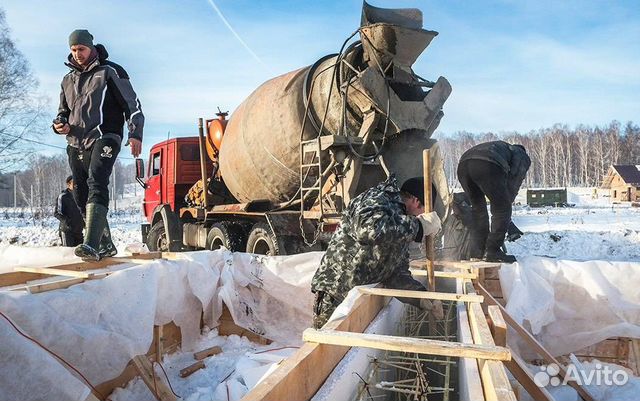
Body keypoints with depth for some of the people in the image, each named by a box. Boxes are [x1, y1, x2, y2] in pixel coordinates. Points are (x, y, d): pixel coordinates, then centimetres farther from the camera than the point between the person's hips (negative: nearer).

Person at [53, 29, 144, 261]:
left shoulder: (110, 71, 2)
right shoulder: (68, 79, 20)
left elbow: (131, 103, -2)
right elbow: (64, 109, 29)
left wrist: (135, 133, -13)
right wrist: (60, 124, 6)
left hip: (104, 138, -7)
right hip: (76, 143, 7)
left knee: (96, 184, -25)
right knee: (81, 195, 5)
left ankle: (92, 245, -35)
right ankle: (106, 245, 15)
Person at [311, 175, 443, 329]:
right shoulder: (377, 200, -16)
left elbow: (397, 273, 8)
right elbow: (368, 227, -41)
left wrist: (422, 298, -9)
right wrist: (419, 225, -31)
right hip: (335, 298, -9)